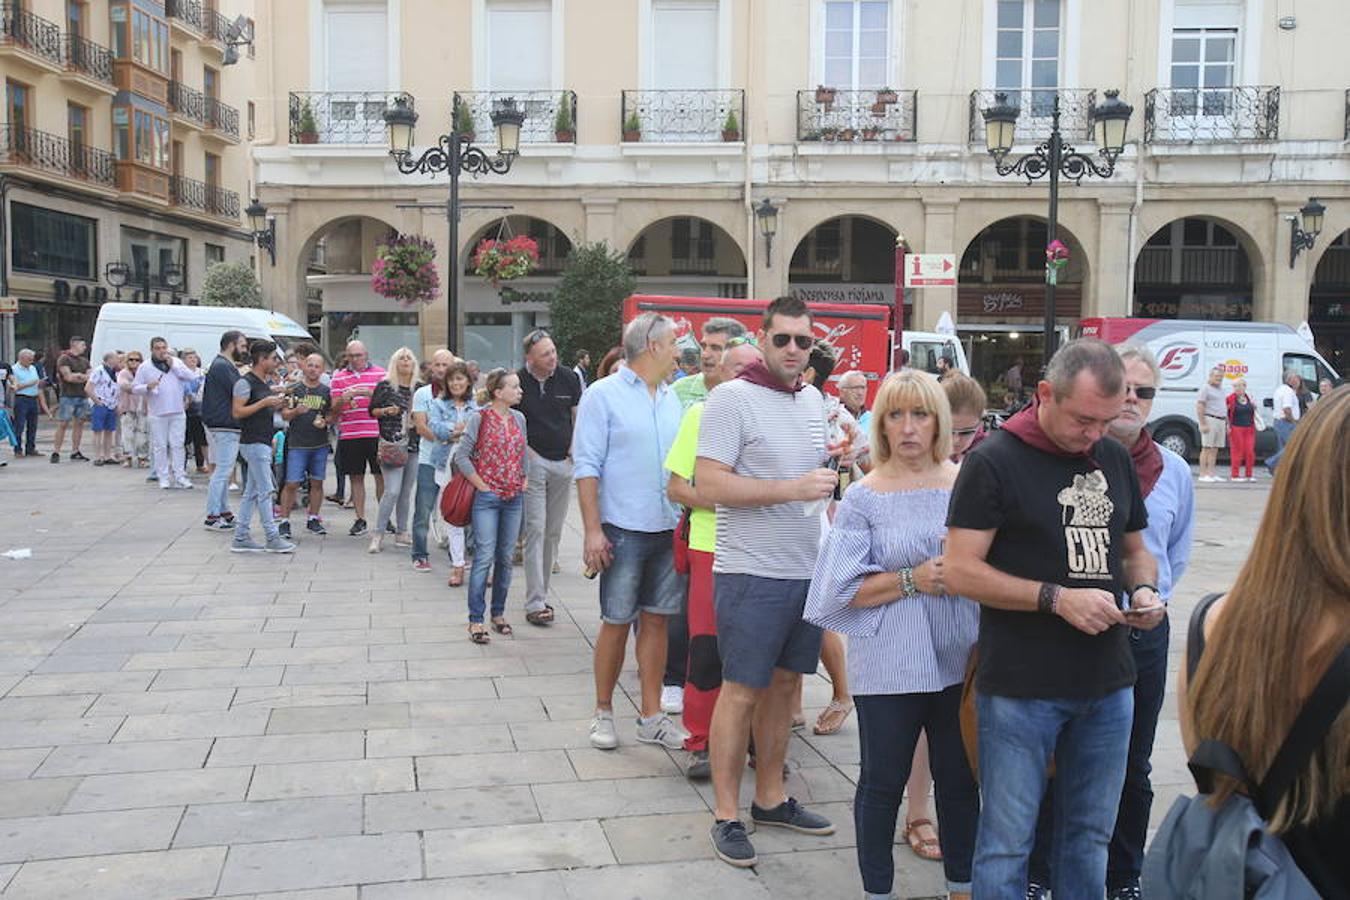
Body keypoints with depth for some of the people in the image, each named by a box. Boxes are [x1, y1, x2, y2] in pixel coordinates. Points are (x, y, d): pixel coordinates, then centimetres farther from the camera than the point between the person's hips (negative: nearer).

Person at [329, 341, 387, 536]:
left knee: (381, 476, 1)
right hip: (349, 435, 1)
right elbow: (334, 408, 7)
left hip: (376, 433, -1)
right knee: (356, 477, 5)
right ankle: (360, 519, 12)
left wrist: (371, 393, -18)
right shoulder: (338, 377, 10)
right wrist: (343, 399, -15)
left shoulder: (380, 374, 7)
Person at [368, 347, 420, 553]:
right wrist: (385, 411, -13)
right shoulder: (384, 386, 0)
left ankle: (401, 532, 21)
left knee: (406, 493, 10)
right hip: (391, 446, -4)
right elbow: (371, 410, 5)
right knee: (392, 491, -13)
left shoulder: (419, 388, 10)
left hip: (414, 446, 4)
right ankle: (378, 534, -6)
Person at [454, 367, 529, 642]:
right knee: (484, 557, -6)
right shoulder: (480, 418, -8)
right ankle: (475, 620, 1)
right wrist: (481, 485, -10)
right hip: (487, 497, -5)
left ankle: (498, 613, 22)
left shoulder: (519, 419, 8)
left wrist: (524, 481, 8)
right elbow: (461, 456, -9)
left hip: (514, 498, 5)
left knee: (505, 558, 10)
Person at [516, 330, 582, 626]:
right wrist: (525, 449, -7)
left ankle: (542, 594, 20)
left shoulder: (568, 378, 2)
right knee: (536, 529, -9)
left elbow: (578, 415, 13)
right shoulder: (518, 381, -7)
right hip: (533, 461, -4)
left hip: (563, 463, 4)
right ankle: (535, 604, -7)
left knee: (554, 532, 9)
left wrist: (575, 448, 2)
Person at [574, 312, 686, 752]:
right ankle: (603, 713, 18)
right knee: (616, 622, 3)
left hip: (669, 530, 5)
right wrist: (593, 530, -15)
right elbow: (587, 466, -8)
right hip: (624, 530, -5)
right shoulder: (603, 395, -5)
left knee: (656, 620, 9)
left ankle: (651, 716, 18)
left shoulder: (672, 399, 13)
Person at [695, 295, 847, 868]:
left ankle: (770, 798, 29)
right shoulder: (732, 399, -11)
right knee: (741, 691, 0)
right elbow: (709, 483, -18)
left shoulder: (813, 399, 13)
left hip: (808, 570, 7)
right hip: (752, 575, -7)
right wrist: (793, 488, -22)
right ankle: (726, 816, 12)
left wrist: (834, 463, 3)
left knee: (783, 684, 15)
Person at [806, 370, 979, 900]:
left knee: (960, 780, 14)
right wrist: (913, 580, -17)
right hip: (890, 665, -2)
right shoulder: (865, 497, -5)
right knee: (883, 784, 9)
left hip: (960, 658, 3)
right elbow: (844, 588, -8)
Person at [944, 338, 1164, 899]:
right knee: (1007, 841, 4)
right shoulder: (994, 461, -9)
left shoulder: (1114, 459, 9)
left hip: (1108, 684, 6)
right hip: (1021, 686, -6)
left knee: (1088, 836, 17)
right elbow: (961, 571, -13)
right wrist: (1056, 598, -20)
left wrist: (1143, 590, -1)